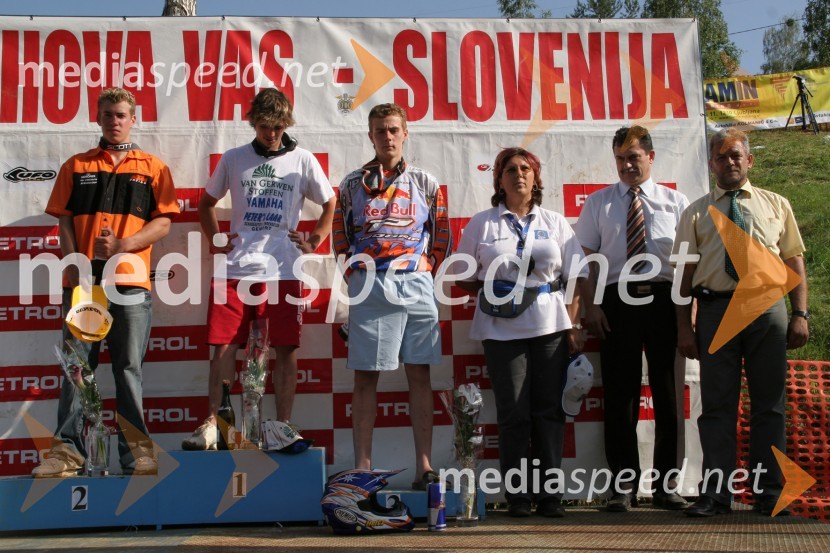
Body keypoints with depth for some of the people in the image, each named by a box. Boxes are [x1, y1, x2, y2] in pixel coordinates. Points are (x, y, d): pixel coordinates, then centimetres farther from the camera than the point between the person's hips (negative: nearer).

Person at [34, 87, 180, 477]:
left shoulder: (153, 168, 10)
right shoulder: (76, 166, 15)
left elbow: (162, 224, 3)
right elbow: (64, 221, 9)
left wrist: (120, 245, -12)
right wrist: (75, 266, -6)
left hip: (130, 282, -1)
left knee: (129, 369, 2)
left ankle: (136, 451, 6)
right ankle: (67, 448, 7)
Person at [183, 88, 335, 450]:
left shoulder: (302, 161, 7)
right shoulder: (234, 159, 10)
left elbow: (330, 204, 17)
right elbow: (207, 204, 21)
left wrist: (313, 242, 6)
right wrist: (215, 241, 8)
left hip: (283, 272, -1)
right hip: (235, 269, 1)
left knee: (285, 350, 1)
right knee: (223, 347, -2)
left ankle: (283, 428, 9)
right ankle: (211, 425, 4)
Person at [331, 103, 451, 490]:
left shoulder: (424, 182, 11)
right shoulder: (353, 183, 10)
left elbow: (442, 236, 13)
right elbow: (341, 236, 13)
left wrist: (425, 270, 4)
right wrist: (359, 271, 5)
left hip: (415, 286, 1)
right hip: (368, 287, 0)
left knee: (419, 373, 2)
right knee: (365, 376, -1)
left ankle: (424, 466, 4)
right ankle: (362, 467, 3)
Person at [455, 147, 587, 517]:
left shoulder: (555, 223, 13)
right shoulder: (482, 224, 9)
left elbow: (575, 277, 9)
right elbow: (463, 276, 10)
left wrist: (574, 326, 0)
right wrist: (491, 289, -6)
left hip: (551, 327, 1)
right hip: (502, 330, -1)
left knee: (549, 410, 2)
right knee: (513, 413, 0)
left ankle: (549, 494, 9)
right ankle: (517, 496, 7)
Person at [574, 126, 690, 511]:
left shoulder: (676, 202, 9)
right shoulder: (598, 203, 8)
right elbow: (589, 259, 4)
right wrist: (591, 306, -6)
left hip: (665, 300, 1)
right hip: (617, 301, 0)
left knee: (667, 392, 5)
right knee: (620, 394, 2)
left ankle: (666, 484, 16)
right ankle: (624, 485, 12)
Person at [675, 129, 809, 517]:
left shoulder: (776, 205, 15)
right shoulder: (696, 213, 11)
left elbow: (795, 262, 10)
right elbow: (685, 272, 6)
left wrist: (800, 314, -1)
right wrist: (684, 326, -2)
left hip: (768, 306, 1)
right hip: (716, 309, -1)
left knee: (769, 404, 4)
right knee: (717, 405, 1)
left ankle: (769, 493, 13)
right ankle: (715, 493, 7)